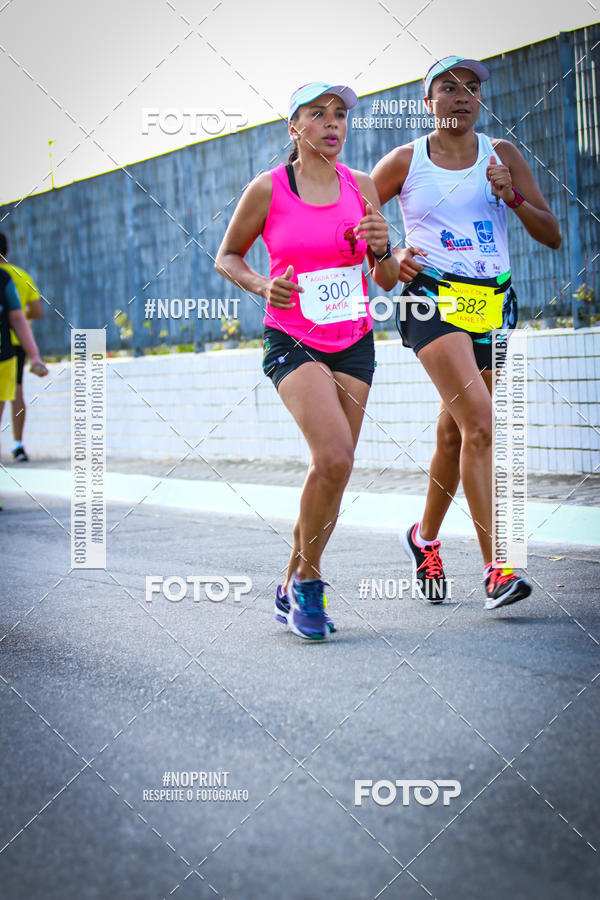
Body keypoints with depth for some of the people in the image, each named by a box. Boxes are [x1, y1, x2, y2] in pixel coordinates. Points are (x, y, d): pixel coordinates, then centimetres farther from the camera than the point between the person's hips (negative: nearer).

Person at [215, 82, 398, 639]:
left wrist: (382, 249, -11)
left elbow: (388, 282, 11)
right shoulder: (267, 189, -4)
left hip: (353, 343, 4)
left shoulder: (361, 187, 5)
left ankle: (291, 590, 20)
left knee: (333, 471, 2)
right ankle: (308, 579, -3)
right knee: (333, 458, -23)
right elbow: (226, 257, 8)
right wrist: (263, 286, -11)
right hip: (292, 341, -4)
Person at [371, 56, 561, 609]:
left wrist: (511, 195, -10)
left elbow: (552, 237, 6)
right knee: (480, 423, -21)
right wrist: (387, 258, -4)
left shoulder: (503, 155, 8)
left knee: (454, 433, 12)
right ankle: (496, 568, -22)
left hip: (493, 302, 4)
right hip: (433, 297, -4)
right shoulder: (405, 162, 3)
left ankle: (425, 539, 35)